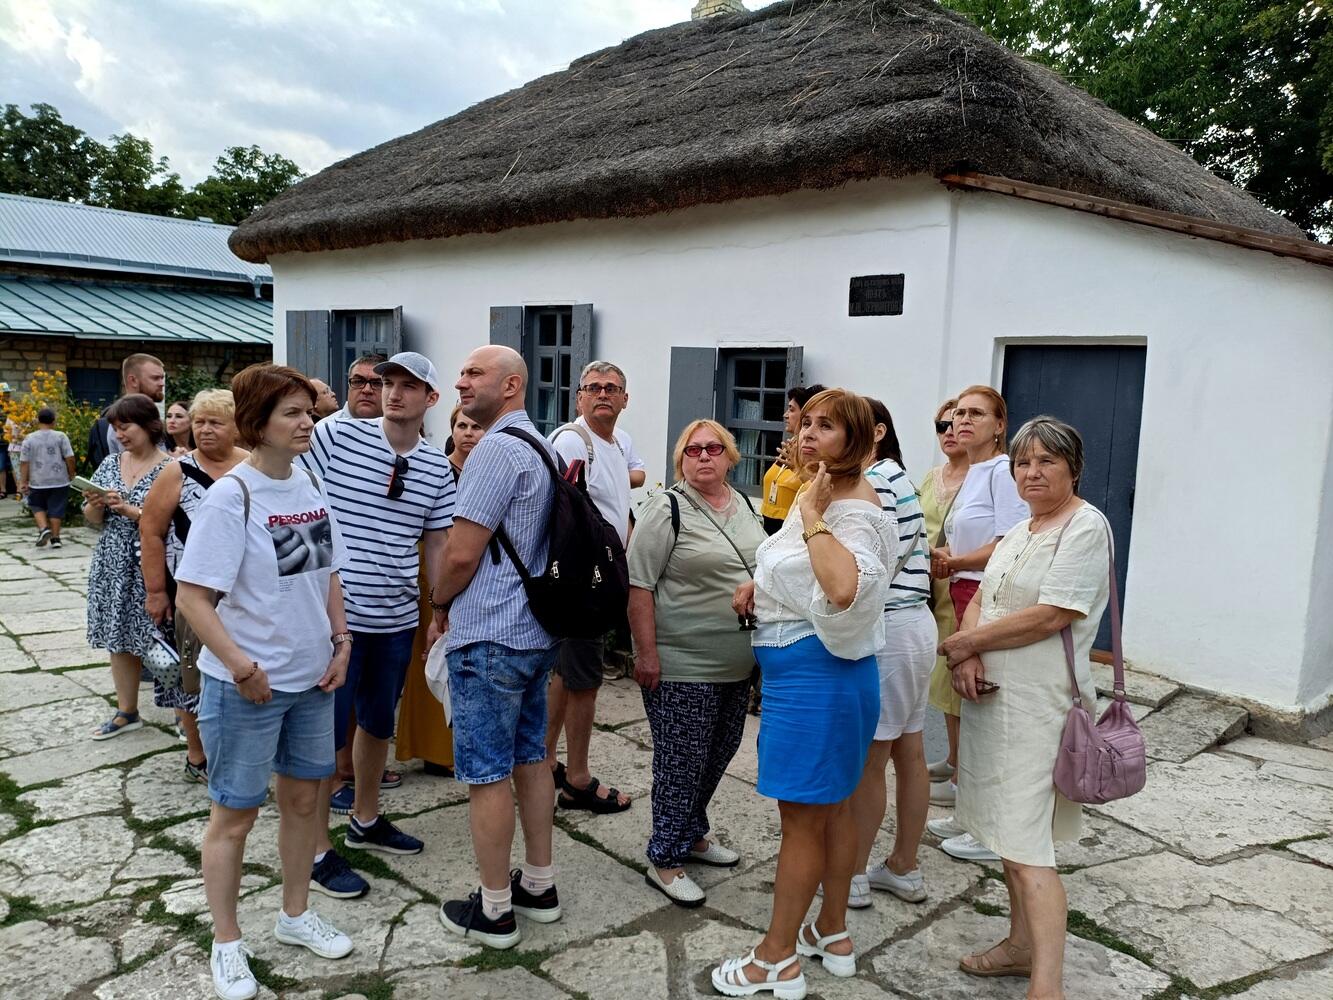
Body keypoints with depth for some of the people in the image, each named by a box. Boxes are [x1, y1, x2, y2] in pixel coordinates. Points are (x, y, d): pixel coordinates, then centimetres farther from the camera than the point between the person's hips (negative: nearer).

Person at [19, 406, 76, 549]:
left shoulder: (29, 439, -2)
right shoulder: (60, 436, -6)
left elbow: (24, 462, -2)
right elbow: (70, 458, -9)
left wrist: (23, 482, 3)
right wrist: (71, 475, 6)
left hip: (38, 482, 1)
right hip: (59, 481, 0)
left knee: (37, 506, 18)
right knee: (56, 509, 7)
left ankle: (43, 528, -3)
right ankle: (55, 538, 8)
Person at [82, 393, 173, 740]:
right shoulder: (110, 463, 9)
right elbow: (95, 520, 13)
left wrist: (129, 509, -21)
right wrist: (94, 505, -8)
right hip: (114, 567, 6)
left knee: (159, 639, -1)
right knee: (119, 638, 12)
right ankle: (127, 712, 24)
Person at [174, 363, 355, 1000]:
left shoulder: (311, 485, 3)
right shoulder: (231, 496, -17)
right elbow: (191, 597, -18)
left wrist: (340, 642, 4)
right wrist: (241, 667, -20)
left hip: (312, 679, 6)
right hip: (246, 686, -6)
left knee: (302, 798, 18)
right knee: (235, 814, 9)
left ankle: (295, 916, 37)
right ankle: (226, 943, 27)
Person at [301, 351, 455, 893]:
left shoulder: (438, 467, 3)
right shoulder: (336, 434, -9)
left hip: (398, 618, 5)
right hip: (335, 611, -5)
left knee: (379, 723, 20)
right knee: (327, 730, 4)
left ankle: (366, 820, 41)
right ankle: (317, 852, 19)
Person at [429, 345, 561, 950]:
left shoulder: (496, 450, -18)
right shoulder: (540, 447, 13)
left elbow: (462, 553, -20)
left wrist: (439, 605, -1)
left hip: (488, 638, -9)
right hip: (535, 631, 10)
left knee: (486, 774, 2)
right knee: (530, 757, 17)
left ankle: (494, 910, 14)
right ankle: (538, 885, 29)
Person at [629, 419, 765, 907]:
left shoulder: (744, 506, 10)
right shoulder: (667, 509, -12)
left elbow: (762, 569, 20)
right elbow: (639, 583, -16)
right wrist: (646, 652, -20)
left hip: (736, 663, 7)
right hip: (682, 666, -7)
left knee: (719, 752, 17)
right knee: (682, 759, 1)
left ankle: (691, 835, 36)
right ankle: (664, 860, 15)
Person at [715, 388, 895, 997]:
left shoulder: (853, 511, -20)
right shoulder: (820, 499, 11)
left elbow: (845, 588, -41)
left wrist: (811, 515, -30)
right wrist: (760, 583, 9)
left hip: (815, 674, -10)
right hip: (819, 672, 10)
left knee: (801, 818, 2)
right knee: (832, 808, 19)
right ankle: (833, 935, 35)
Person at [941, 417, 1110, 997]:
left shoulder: (1086, 527, -10)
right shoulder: (1019, 532, 16)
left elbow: (1050, 617, -19)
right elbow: (979, 603, 12)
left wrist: (964, 643, -11)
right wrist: (968, 657, -9)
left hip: (1038, 705, -8)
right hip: (990, 695, 8)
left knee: (1026, 847, -11)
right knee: (1006, 830, 16)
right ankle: (1021, 945, 30)